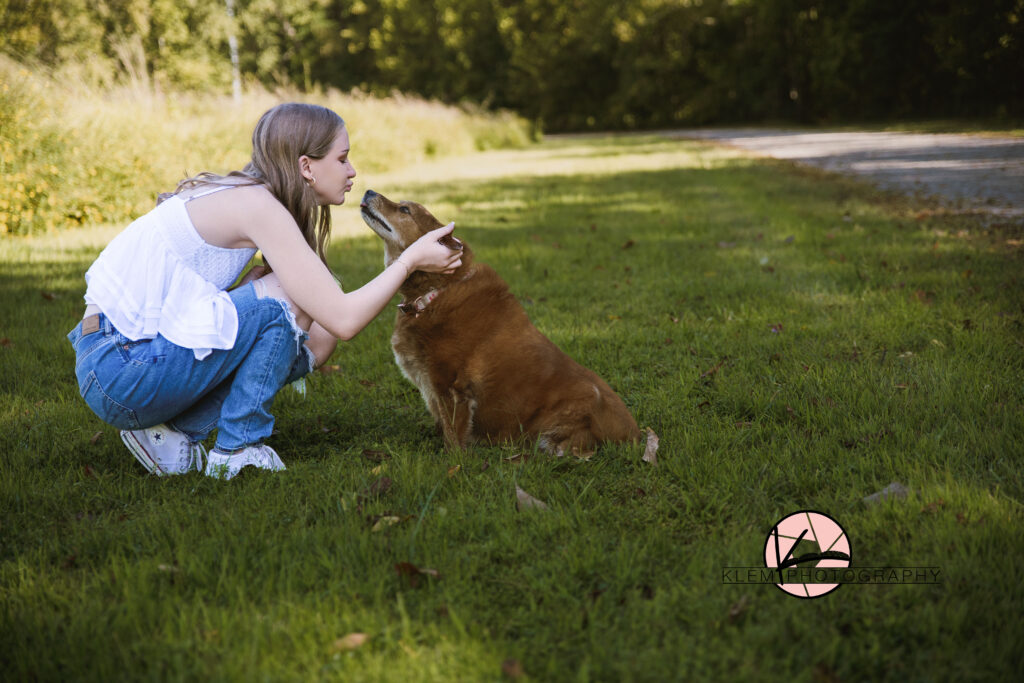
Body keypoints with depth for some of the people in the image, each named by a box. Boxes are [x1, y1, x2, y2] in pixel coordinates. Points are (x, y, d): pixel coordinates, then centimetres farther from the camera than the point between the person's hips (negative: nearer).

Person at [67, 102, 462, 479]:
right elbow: (343, 320, -18)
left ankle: (173, 434, 5)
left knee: (311, 342, 8)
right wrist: (411, 260, -6)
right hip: (120, 367, -9)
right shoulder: (256, 204, -15)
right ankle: (237, 451, -5)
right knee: (289, 300, -15)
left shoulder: (237, 196, 13)